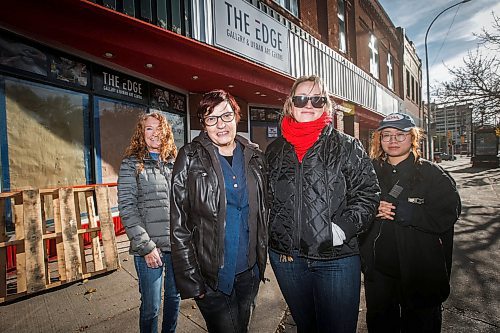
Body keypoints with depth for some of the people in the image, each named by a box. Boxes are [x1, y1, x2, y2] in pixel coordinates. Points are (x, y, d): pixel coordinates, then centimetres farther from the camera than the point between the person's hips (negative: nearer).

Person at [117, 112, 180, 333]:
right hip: (149, 247, -4)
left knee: (174, 297, 19)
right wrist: (146, 246, -13)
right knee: (151, 306, 8)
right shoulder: (131, 164, -2)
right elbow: (126, 208, -8)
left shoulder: (174, 162, 8)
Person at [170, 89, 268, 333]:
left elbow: (263, 211, 9)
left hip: (249, 271, 4)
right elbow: (179, 226, -10)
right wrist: (191, 280, -11)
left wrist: (262, 258, 8)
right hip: (210, 276, -4)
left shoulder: (254, 156, 2)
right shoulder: (191, 158, -9)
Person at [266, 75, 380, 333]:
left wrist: (344, 227, -17)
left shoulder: (347, 146, -3)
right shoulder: (275, 150, 6)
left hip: (337, 256, -2)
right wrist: (277, 236, 6)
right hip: (286, 256, 3)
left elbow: (367, 193, -4)